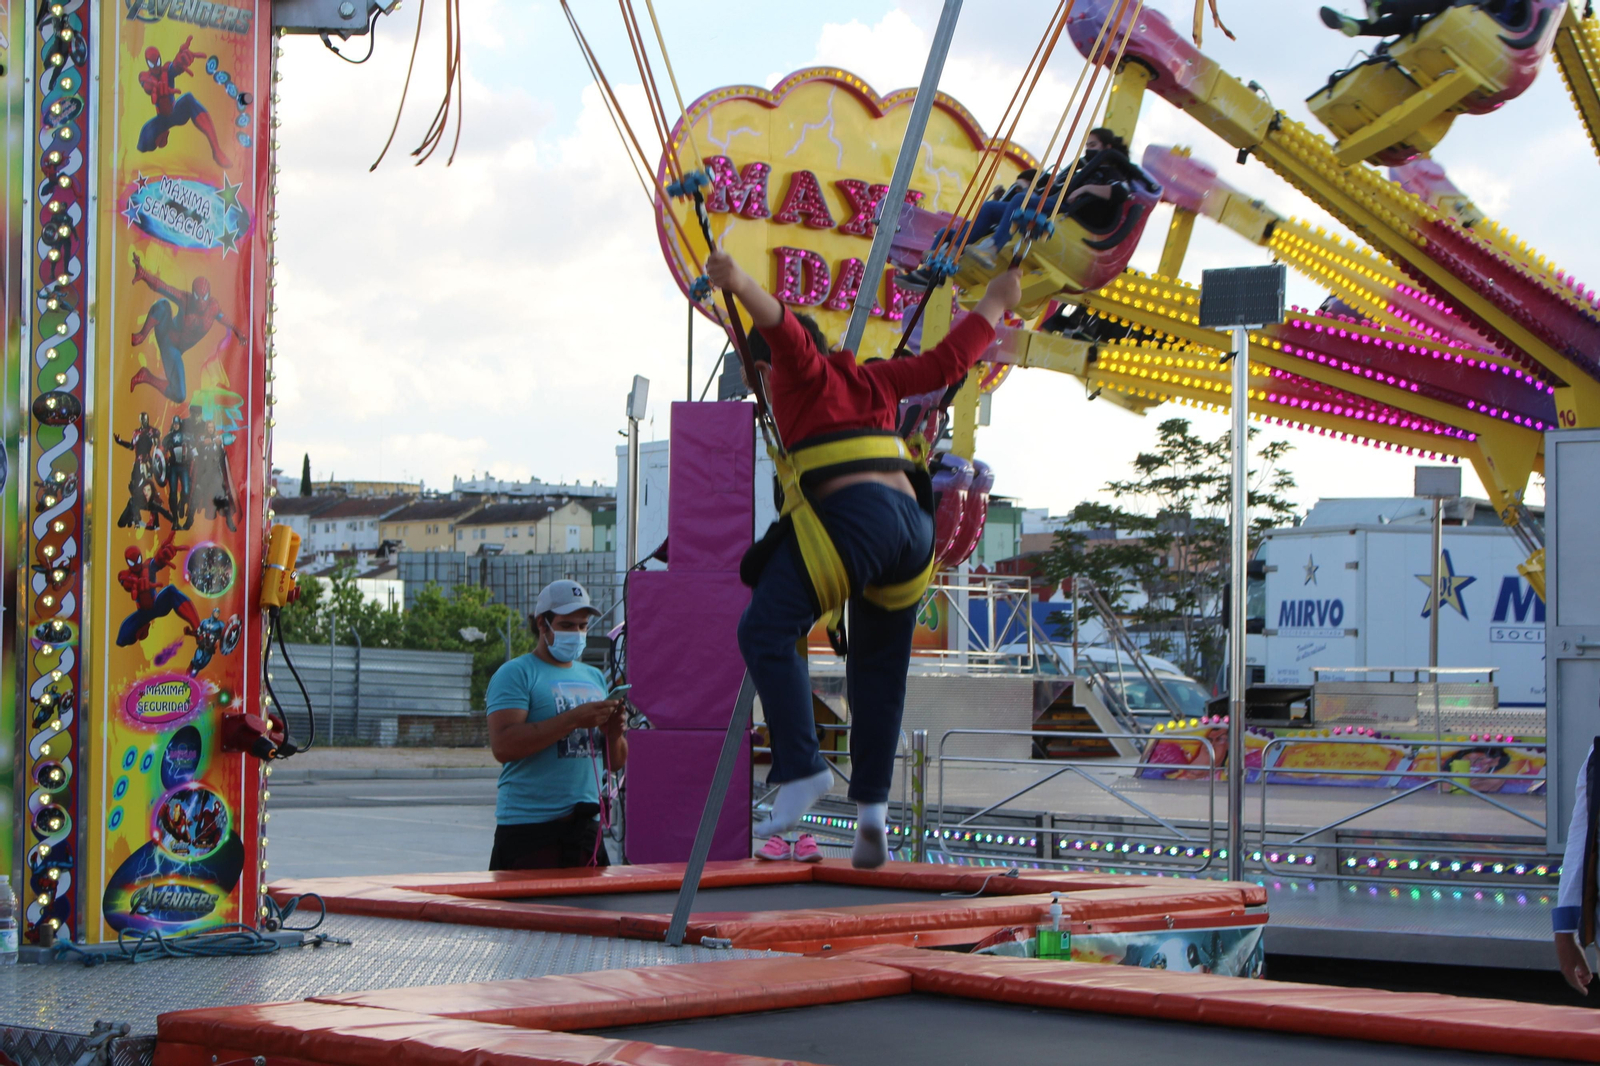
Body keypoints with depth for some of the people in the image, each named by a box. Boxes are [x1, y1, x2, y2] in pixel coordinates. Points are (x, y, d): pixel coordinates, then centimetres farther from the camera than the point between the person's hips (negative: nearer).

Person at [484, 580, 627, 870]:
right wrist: (573, 719, -19)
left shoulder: (595, 678, 19)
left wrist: (614, 733, -3)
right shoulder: (516, 674, -2)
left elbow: (615, 762, 21)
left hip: (586, 826, 6)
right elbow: (502, 746, -17)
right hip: (529, 827, -6)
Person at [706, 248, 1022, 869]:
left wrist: (738, 284, -30)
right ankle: (872, 807, 11)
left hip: (854, 515, -8)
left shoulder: (801, 371, 10)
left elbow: (782, 327, -12)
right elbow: (948, 360, 34)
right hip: (913, 526, 8)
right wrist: (993, 307, 50)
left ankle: (802, 771, -24)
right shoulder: (873, 379, 26)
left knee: (766, 631, -12)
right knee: (879, 668, 14)